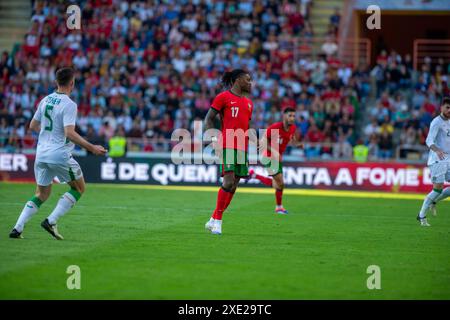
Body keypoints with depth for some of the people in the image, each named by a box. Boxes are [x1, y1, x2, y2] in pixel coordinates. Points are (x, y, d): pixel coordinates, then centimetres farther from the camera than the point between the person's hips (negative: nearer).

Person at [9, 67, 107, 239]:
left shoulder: (45, 100, 8)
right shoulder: (69, 105, -13)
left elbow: (33, 125, 17)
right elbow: (70, 133, -23)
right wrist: (91, 148, -20)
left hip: (41, 154, 7)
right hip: (60, 155, -7)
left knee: (41, 195, 19)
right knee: (79, 188, 12)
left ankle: (17, 228, 5)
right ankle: (51, 221, -1)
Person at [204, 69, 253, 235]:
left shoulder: (248, 103, 20)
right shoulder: (223, 97, 0)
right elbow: (208, 118, 0)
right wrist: (213, 138, -13)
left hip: (242, 149, 7)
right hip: (226, 146, -7)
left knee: (234, 186, 4)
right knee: (229, 182, -17)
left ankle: (213, 221, 12)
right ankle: (217, 220, -7)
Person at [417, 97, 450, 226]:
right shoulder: (436, 122, -10)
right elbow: (429, 141, -22)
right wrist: (437, 150, -39)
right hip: (437, 160, -8)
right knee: (438, 188, -13)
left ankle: (433, 202, 18)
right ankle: (422, 216, -3)